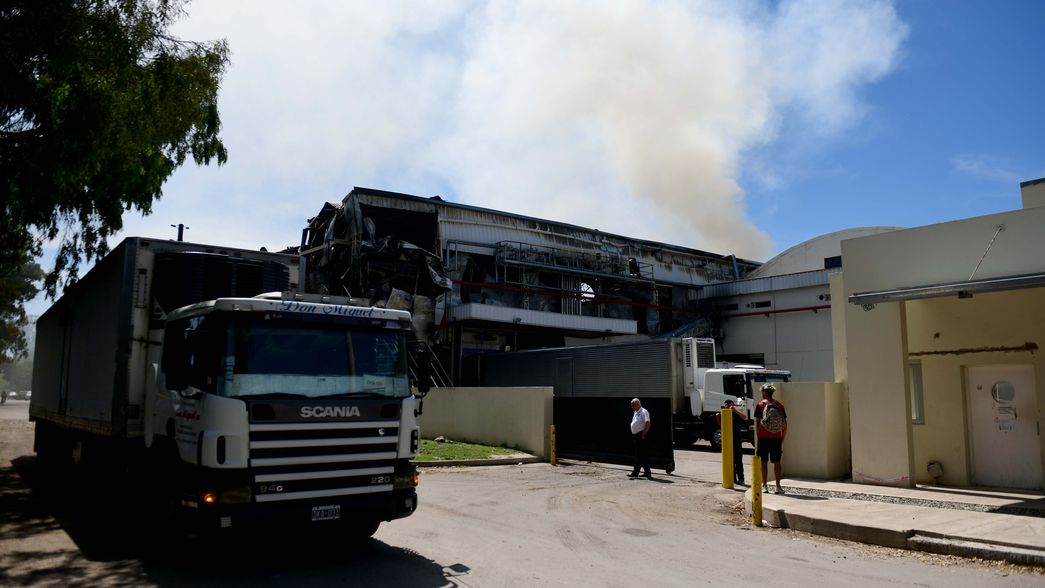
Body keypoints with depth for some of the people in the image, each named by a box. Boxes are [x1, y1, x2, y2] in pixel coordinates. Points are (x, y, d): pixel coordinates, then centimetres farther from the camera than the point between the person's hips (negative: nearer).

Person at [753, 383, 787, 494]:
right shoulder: (780, 405, 5)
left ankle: (765, 486, 5)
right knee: (777, 462, 8)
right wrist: (782, 440, 14)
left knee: (764, 462, 5)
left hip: (763, 438, -2)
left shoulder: (760, 405, -4)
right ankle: (778, 487, 8)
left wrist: (758, 438, 3)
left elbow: (757, 424, -6)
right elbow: (785, 426, 7)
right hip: (777, 438, 2)